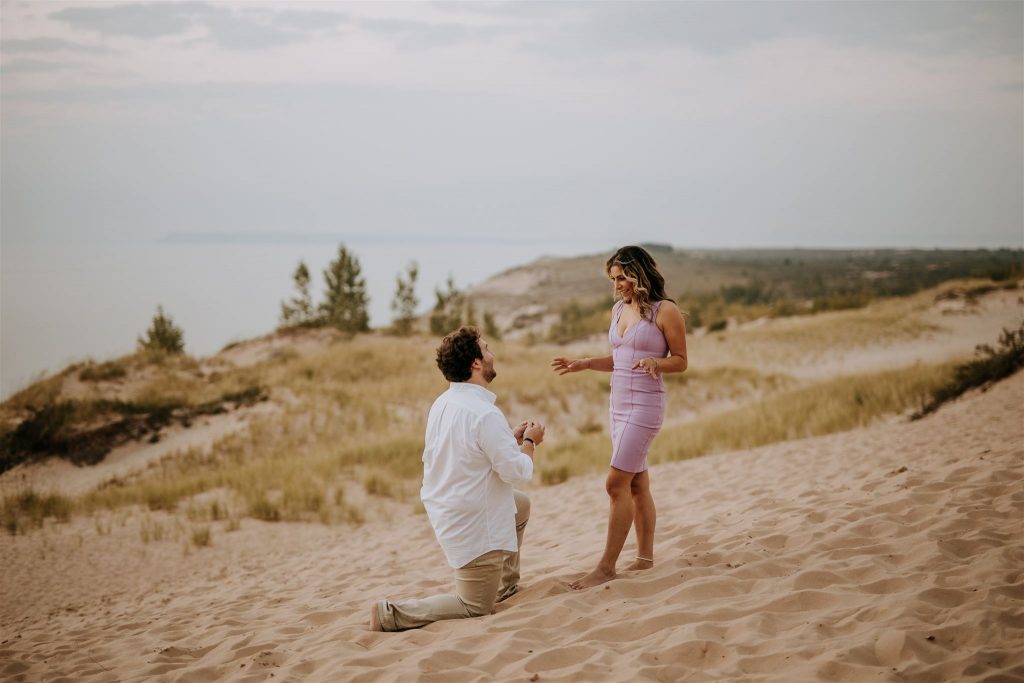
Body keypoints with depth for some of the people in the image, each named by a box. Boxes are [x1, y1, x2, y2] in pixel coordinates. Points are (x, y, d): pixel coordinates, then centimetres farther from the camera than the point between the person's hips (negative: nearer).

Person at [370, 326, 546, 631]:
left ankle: (506, 588, 36)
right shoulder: (484, 414, -26)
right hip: (473, 527, -9)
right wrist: (529, 441, -2)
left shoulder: (442, 404, 2)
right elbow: (517, 471, -20)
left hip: (444, 511, 9)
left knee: (521, 504, 31)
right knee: (476, 608, 5)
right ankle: (391, 614, -5)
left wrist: (511, 437, 12)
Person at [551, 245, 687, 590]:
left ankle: (606, 566, -8)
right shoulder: (618, 309, 11)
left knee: (616, 483, -12)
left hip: (645, 405, -8)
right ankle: (645, 557, 20)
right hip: (619, 403, 8)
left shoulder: (665, 311, -9)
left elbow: (680, 361, -5)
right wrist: (584, 364, 8)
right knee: (637, 484, 12)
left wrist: (655, 362, -24)